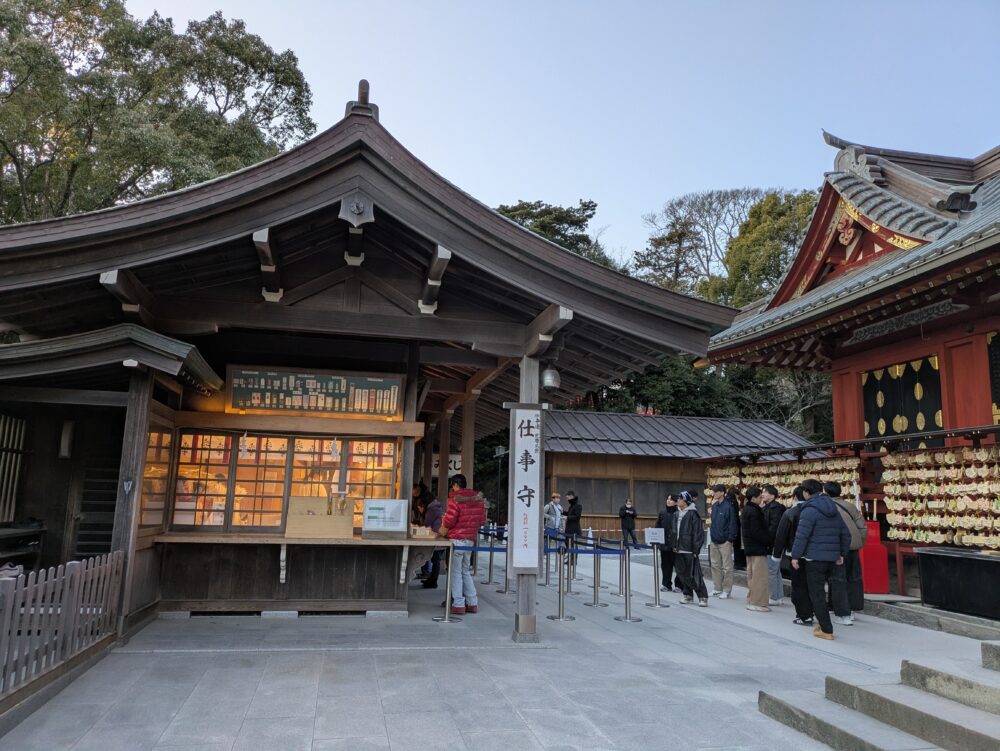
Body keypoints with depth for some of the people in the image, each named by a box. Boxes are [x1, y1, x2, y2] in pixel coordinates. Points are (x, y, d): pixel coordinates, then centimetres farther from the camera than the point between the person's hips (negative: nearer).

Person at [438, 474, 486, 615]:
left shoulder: (455, 500, -14)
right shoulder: (478, 499, 8)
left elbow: (449, 521, -15)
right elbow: (482, 519, 12)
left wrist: (442, 530, 4)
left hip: (457, 539, -7)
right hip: (471, 539, 7)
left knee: (455, 572, 2)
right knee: (466, 571, 17)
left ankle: (458, 604, 3)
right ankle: (473, 603, 17)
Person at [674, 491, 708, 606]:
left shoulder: (693, 514, -10)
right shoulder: (676, 514, 13)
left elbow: (698, 533, -12)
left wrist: (696, 549, -15)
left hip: (689, 550, -7)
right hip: (678, 549, 7)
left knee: (693, 575, -5)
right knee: (682, 574, 11)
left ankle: (703, 597, 3)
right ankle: (687, 595, 23)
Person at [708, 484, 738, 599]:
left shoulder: (729, 506, -12)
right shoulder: (715, 505, 10)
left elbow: (733, 523, -13)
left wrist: (731, 539, -15)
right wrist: (712, 534, 12)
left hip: (725, 541, -8)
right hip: (714, 540, 8)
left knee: (727, 567, 0)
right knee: (715, 565, 13)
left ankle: (727, 591, 7)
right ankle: (717, 588, 22)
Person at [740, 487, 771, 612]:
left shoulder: (746, 510, 13)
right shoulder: (754, 511, -17)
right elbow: (757, 531, -21)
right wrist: (767, 543, -12)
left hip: (749, 547, 10)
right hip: (758, 548, -10)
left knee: (751, 575, 16)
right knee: (760, 576, -5)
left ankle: (751, 601, 22)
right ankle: (758, 603, -2)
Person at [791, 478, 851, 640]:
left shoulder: (810, 510, -11)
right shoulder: (833, 509, 13)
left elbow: (802, 535, -16)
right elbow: (846, 534, 16)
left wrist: (795, 556, -9)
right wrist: (842, 554, 22)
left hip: (815, 558, -7)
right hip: (832, 558, 7)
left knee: (817, 594, 0)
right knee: (821, 591, 19)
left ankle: (826, 630, 1)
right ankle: (823, 623, 23)